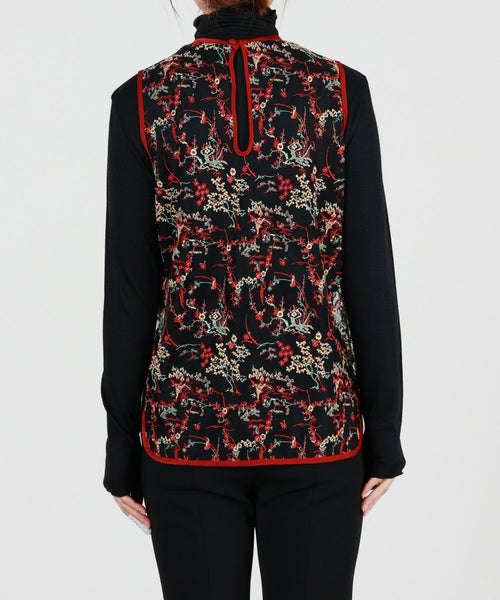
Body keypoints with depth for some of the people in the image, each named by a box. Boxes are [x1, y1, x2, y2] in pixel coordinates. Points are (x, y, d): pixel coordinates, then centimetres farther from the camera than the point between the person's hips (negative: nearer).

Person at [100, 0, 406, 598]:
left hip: (189, 423, 0)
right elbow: (372, 278, -4)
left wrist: (122, 449, 4)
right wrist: (385, 436, 4)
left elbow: (128, 289, -4)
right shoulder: (341, 89, -3)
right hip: (320, 427, 0)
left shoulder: (143, 98, -4)